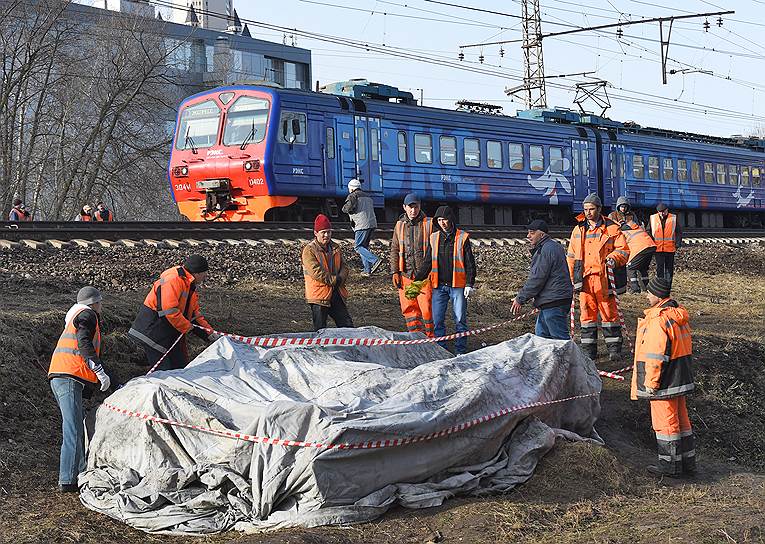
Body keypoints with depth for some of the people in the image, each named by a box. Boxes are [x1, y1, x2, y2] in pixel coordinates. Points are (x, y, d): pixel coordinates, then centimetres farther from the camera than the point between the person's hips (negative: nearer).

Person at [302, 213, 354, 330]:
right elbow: (316, 272, -19)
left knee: (348, 325, 6)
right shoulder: (309, 250, -9)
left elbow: (344, 267, 9)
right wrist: (334, 280, -17)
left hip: (336, 293, 6)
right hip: (319, 295, -6)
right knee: (320, 330, 1)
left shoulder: (335, 248, 12)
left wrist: (340, 279, -13)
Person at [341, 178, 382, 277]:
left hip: (362, 225, -8)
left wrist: (344, 208, 8)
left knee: (359, 247, -6)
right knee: (364, 246, 13)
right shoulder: (368, 197, 23)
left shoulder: (353, 196, -1)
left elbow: (347, 208, -16)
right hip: (372, 224, 8)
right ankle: (367, 270, 7)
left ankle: (375, 260, -23)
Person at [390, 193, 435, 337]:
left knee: (426, 308, -7)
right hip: (405, 274, 4)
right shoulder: (400, 225, 12)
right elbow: (394, 250, 15)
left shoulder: (429, 224, 0)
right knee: (409, 308, 5)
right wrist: (395, 272, 6)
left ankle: (430, 338, 5)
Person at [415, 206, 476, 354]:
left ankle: (460, 352, 8)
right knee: (437, 320, 2)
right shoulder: (433, 238, 10)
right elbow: (428, 263, 14)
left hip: (458, 286, -3)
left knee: (460, 320, 0)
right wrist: (417, 280, 4)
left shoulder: (462, 238, 0)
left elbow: (470, 263, 0)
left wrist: (470, 284, -8)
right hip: (439, 286, 3)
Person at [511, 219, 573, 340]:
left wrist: (520, 299, -11)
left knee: (560, 338, -9)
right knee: (541, 335, 17)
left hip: (553, 303, -11)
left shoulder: (546, 250, -16)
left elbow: (537, 278, -18)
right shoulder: (554, 246, 18)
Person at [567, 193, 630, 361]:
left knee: (609, 313, 0)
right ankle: (589, 350, 12)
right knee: (587, 314, 6)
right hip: (584, 279, 3)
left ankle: (614, 349, 7)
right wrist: (572, 278, 13)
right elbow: (571, 256, 18)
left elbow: (623, 250, 3)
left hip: (604, 278, -3)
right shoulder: (578, 230, 14)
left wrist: (613, 258, -17)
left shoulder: (612, 228, 2)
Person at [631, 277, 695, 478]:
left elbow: (655, 356, -22)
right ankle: (687, 461, 24)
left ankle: (670, 464, 10)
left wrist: (650, 382, -15)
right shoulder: (679, 315, 8)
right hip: (680, 378, 10)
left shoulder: (658, 320, -22)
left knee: (665, 421, 1)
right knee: (681, 418, 16)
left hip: (664, 382, -10)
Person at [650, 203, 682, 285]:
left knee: (669, 267, 4)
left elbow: (679, 231, 8)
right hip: (658, 248, 0)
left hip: (670, 248, 0)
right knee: (660, 267, -1)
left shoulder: (673, 218, 3)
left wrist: (678, 243, -2)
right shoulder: (653, 218, 5)